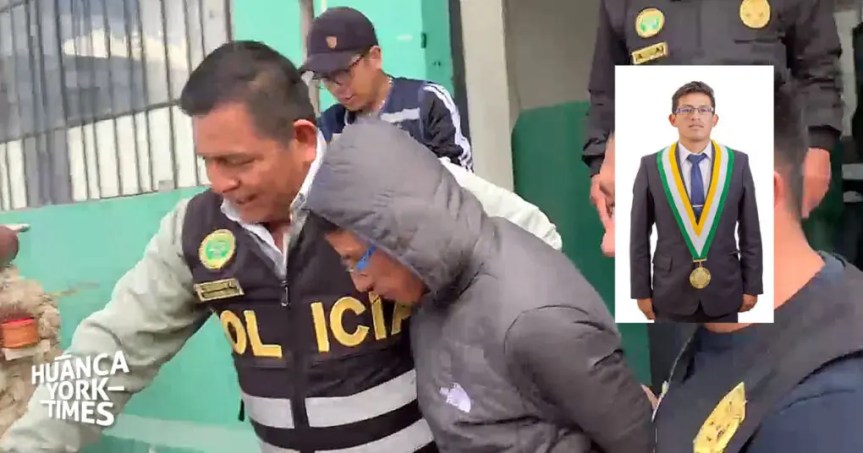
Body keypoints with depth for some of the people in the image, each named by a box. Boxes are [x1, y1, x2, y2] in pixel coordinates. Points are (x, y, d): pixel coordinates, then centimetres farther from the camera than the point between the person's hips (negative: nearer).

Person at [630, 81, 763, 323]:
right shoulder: (651, 165, -3)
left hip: (723, 290, 1)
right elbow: (639, 236, -1)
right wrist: (642, 291, -2)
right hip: (671, 291, -1)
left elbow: (750, 231, 4)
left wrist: (751, 286, 2)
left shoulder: (738, 163, 1)